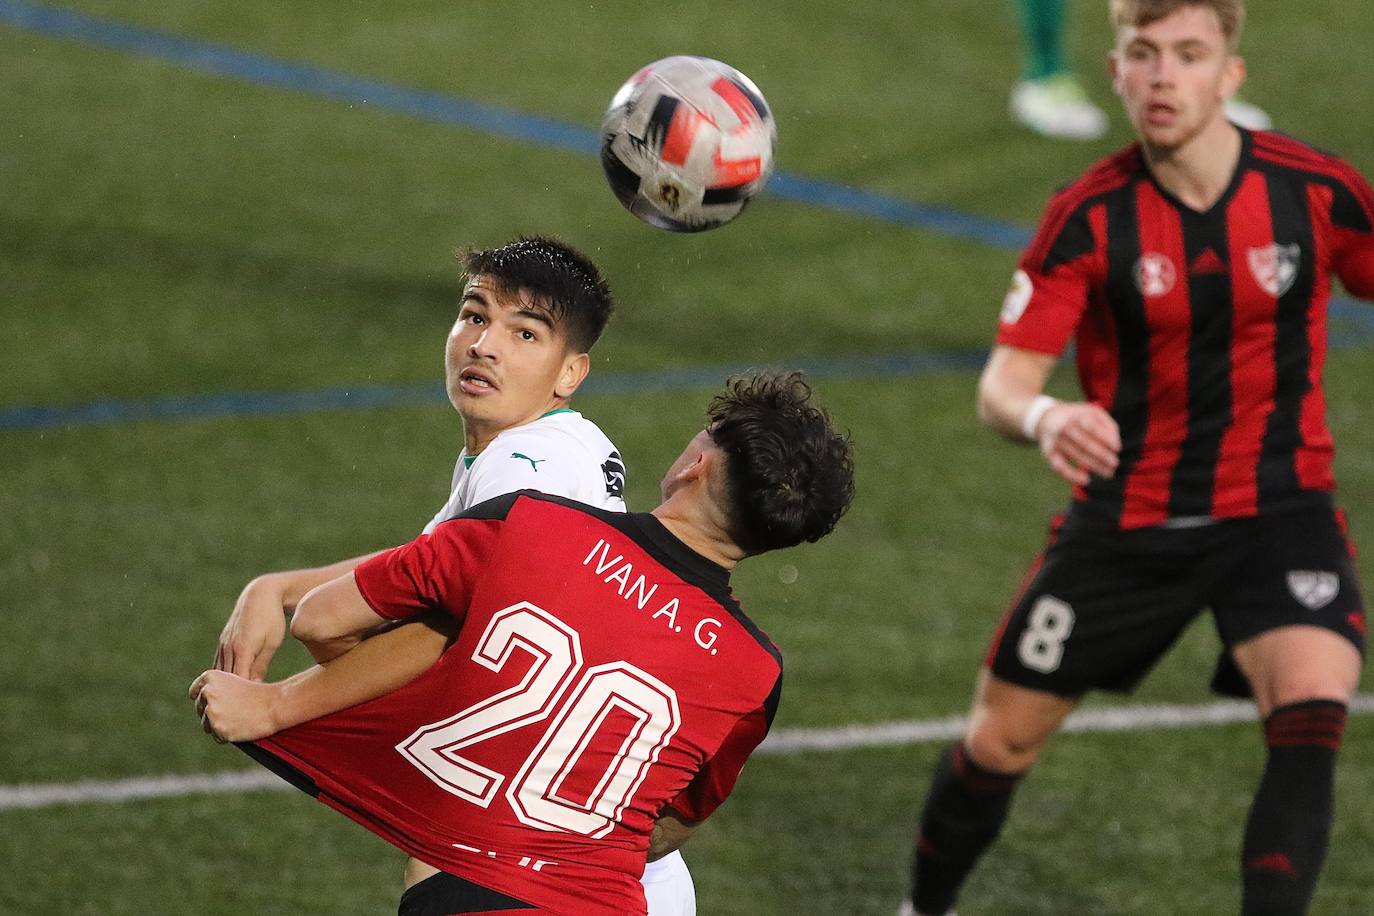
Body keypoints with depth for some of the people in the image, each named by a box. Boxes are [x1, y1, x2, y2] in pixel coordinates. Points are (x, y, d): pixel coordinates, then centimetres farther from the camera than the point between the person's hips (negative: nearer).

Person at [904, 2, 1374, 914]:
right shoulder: (1090, 218, -13)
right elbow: (1003, 381, -14)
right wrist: (1043, 418, -38)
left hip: (1277, 508, -1)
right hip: (1127, 521, 1)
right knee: (1000, 741, 11)